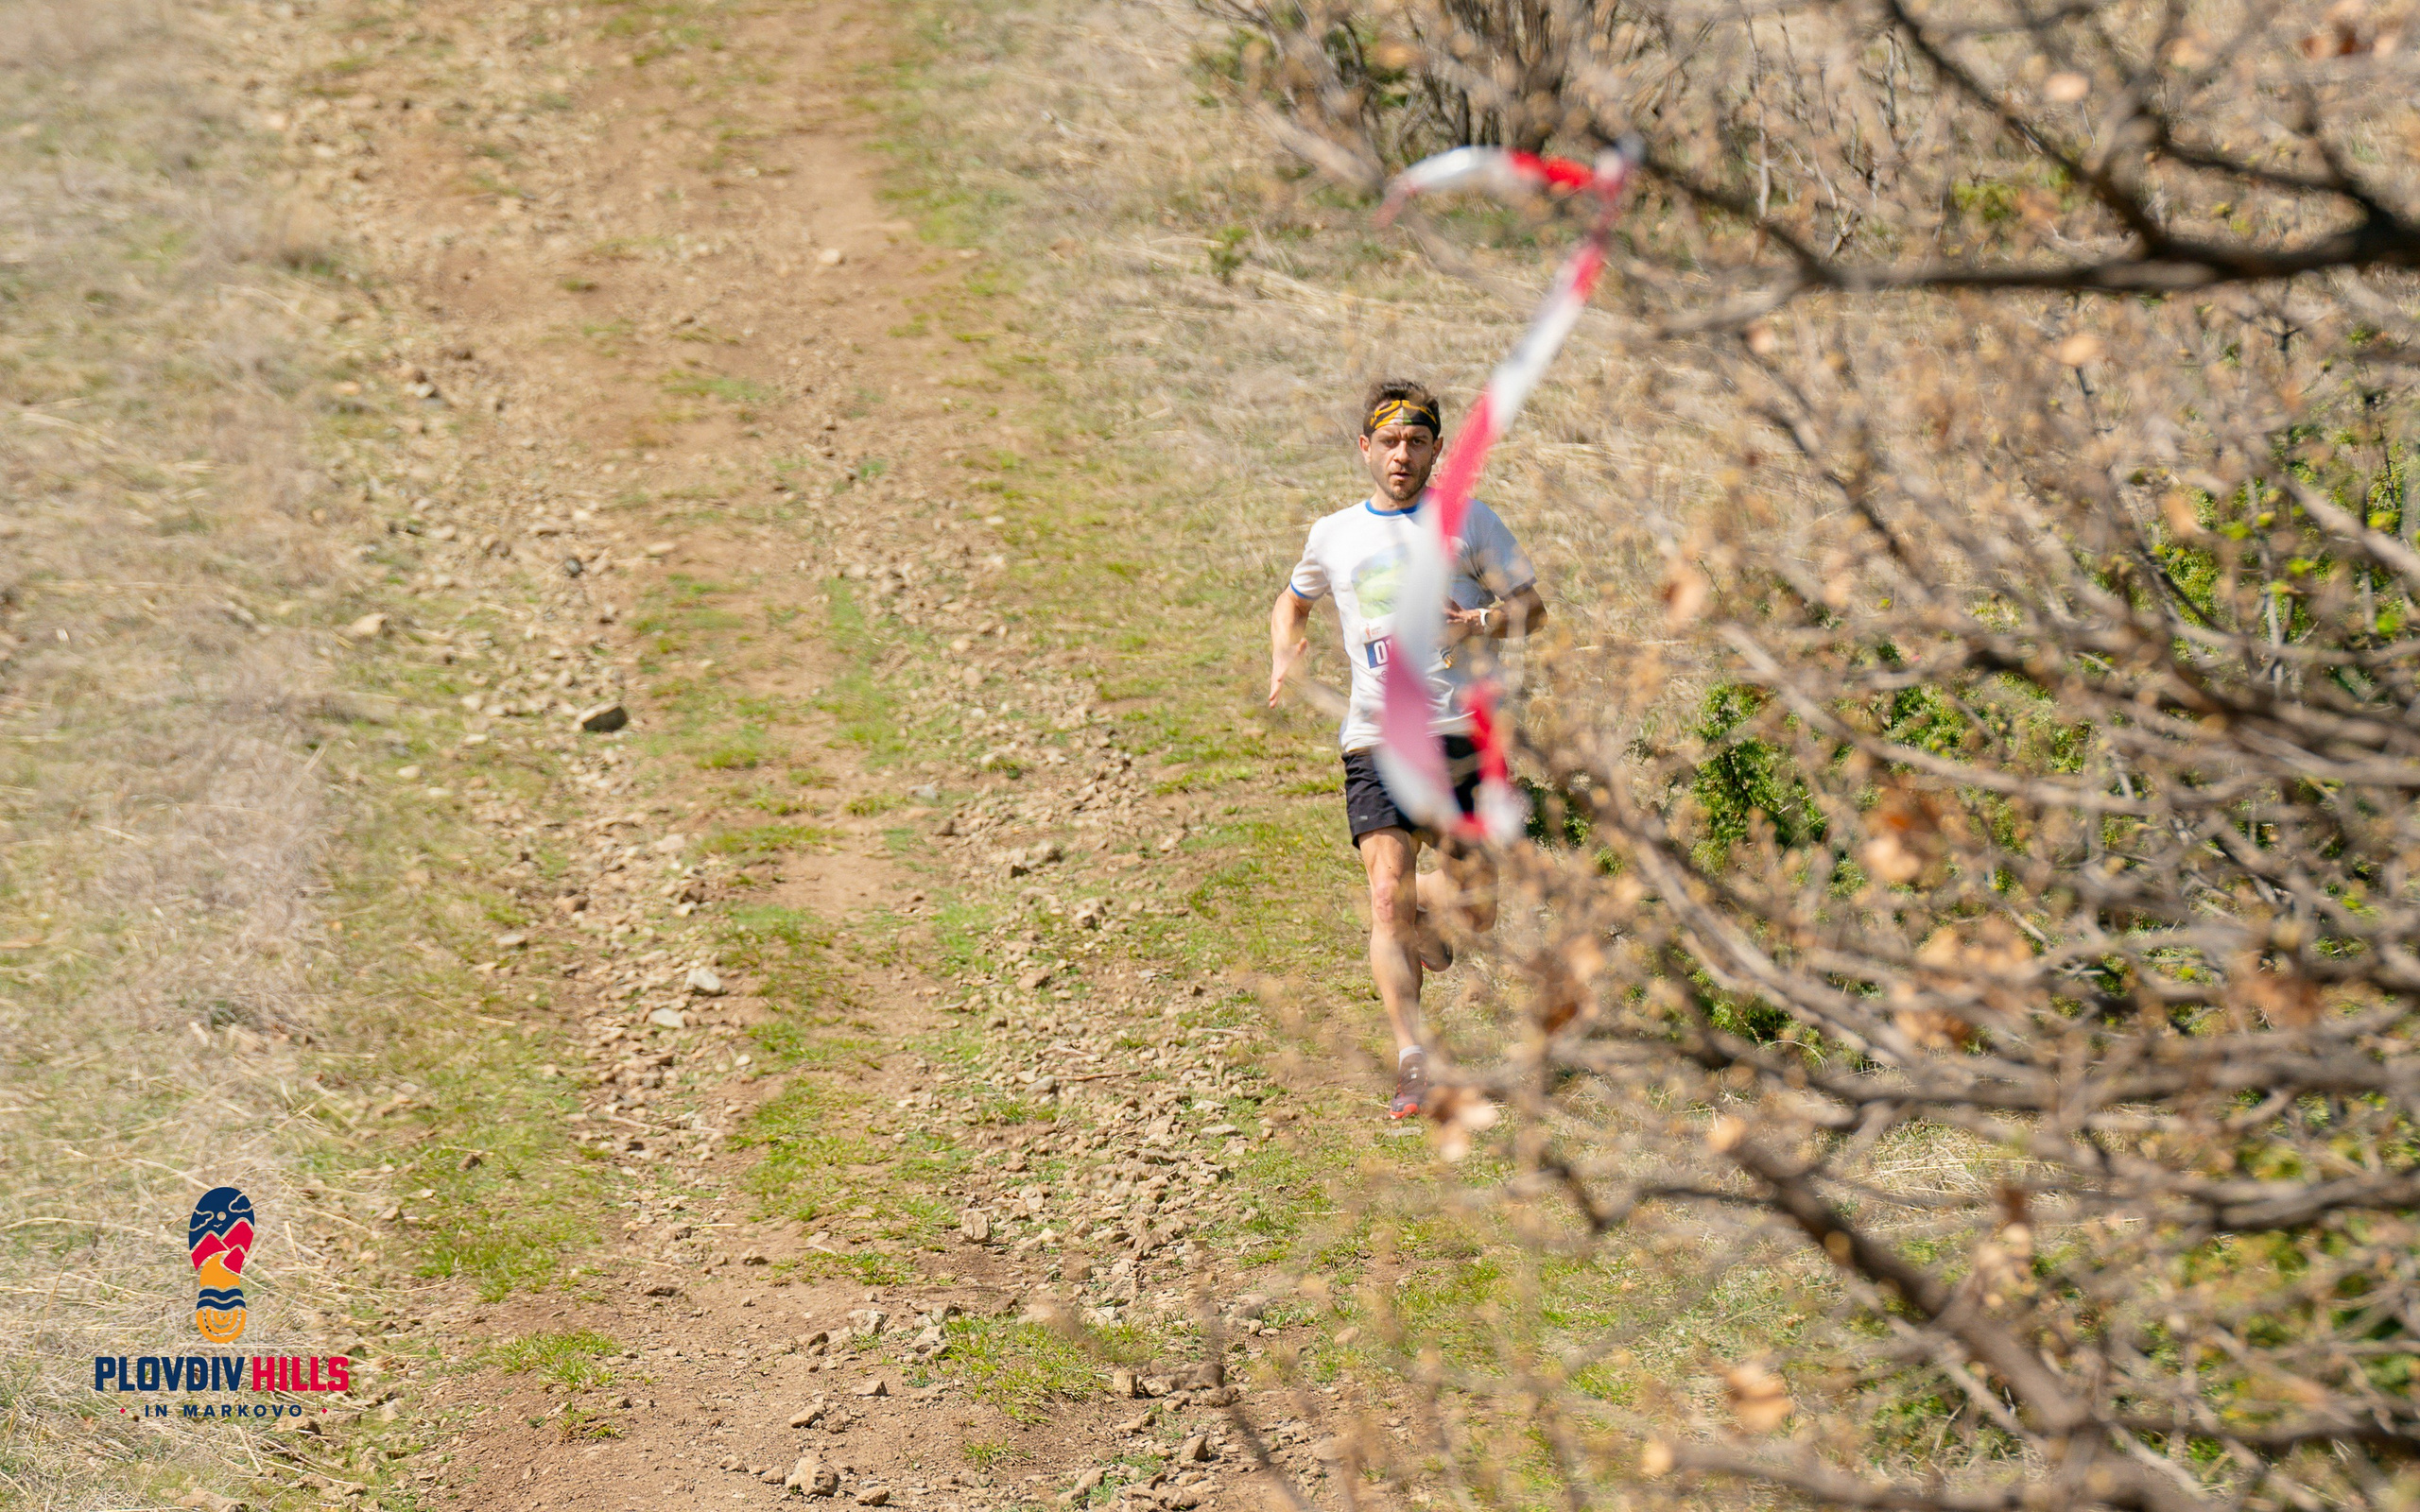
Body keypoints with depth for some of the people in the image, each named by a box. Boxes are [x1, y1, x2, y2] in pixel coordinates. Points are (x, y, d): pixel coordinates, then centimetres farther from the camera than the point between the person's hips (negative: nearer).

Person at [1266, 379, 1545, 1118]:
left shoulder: (1470, 522, 5)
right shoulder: (1333, 535, 12)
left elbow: (1532, 606, 6)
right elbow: (1292, 600, 31)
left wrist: (1478, 623, -16)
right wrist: (1284, 655, 9)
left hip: (1462, 732, -1)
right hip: (1376, 739, 1)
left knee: (1475, 910, 1)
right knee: (1386, 896, -16)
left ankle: (1422, 907, 38)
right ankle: (1412, 1061, -16)